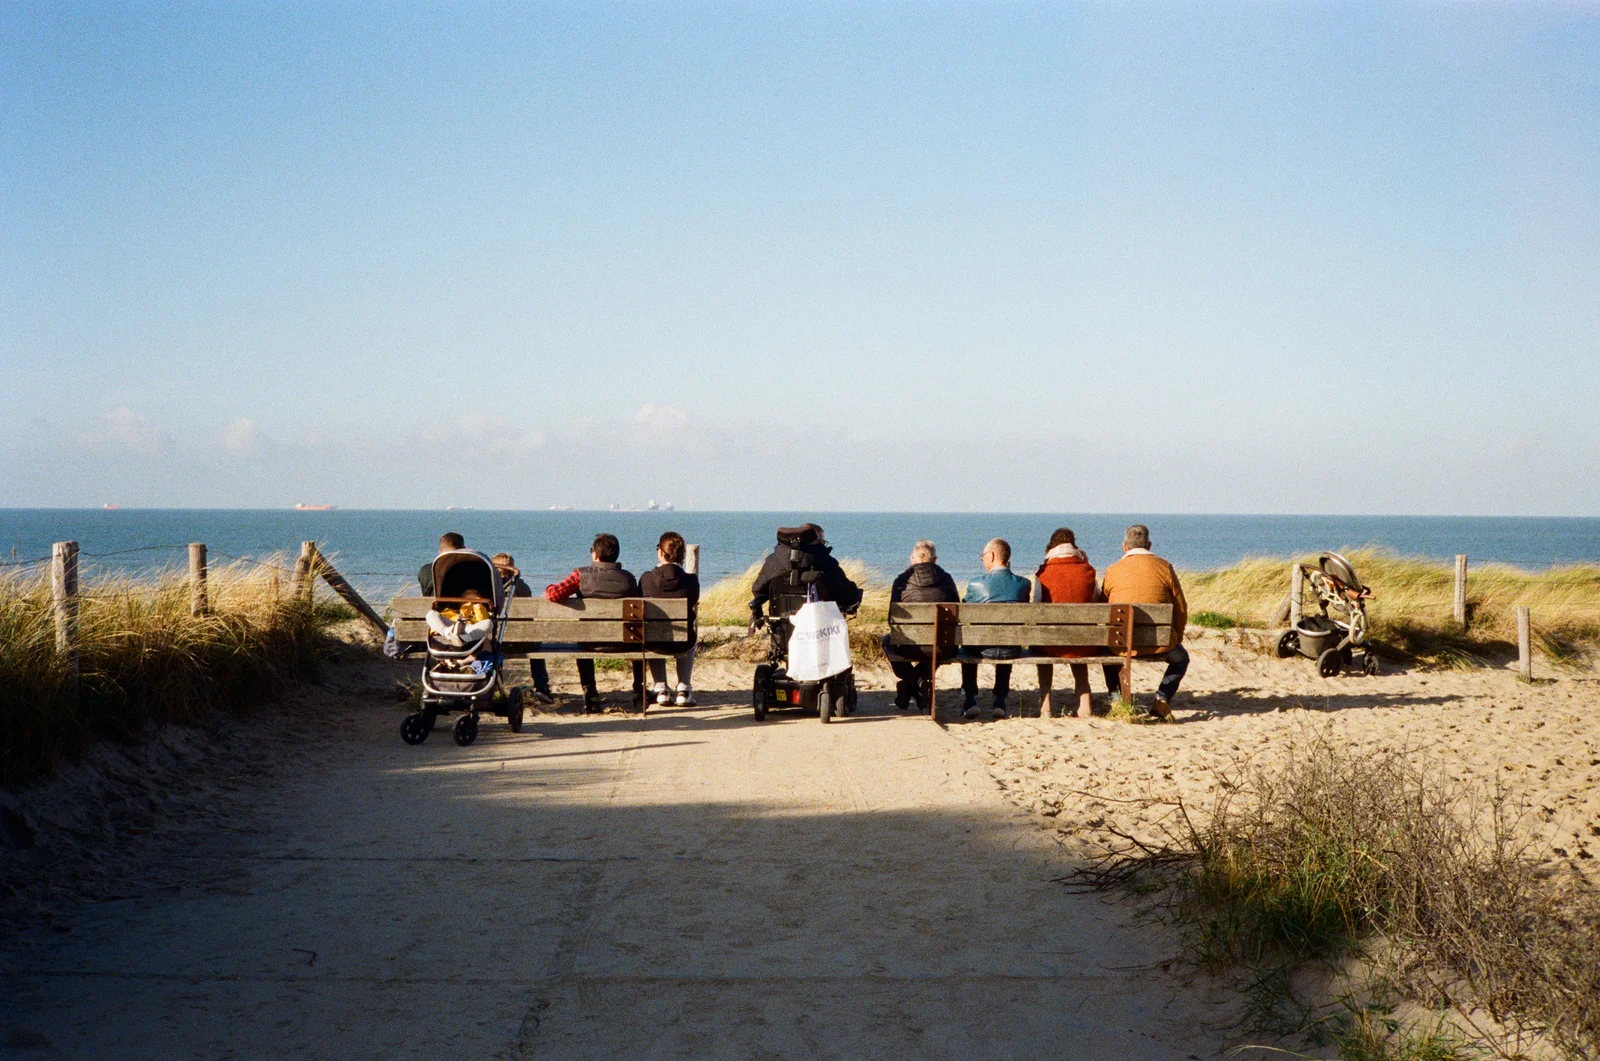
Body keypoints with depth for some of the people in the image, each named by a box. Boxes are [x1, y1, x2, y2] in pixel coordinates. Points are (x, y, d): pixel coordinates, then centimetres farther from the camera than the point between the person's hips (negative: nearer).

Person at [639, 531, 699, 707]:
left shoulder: (647, 578, -9)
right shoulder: (691, 580, -10)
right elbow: (693, 610, 1)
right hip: (682, 643, 0)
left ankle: (660, 689, 31)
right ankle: (683, 690, 28)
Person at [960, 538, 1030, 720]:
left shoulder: (977, 583, -13)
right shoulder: (1024, 584, -5)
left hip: (983, 650, -2)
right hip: (1012, 651, 2)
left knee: (967, 648, 34)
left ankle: (970, 701, 29)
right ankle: (1000, 702, 33)